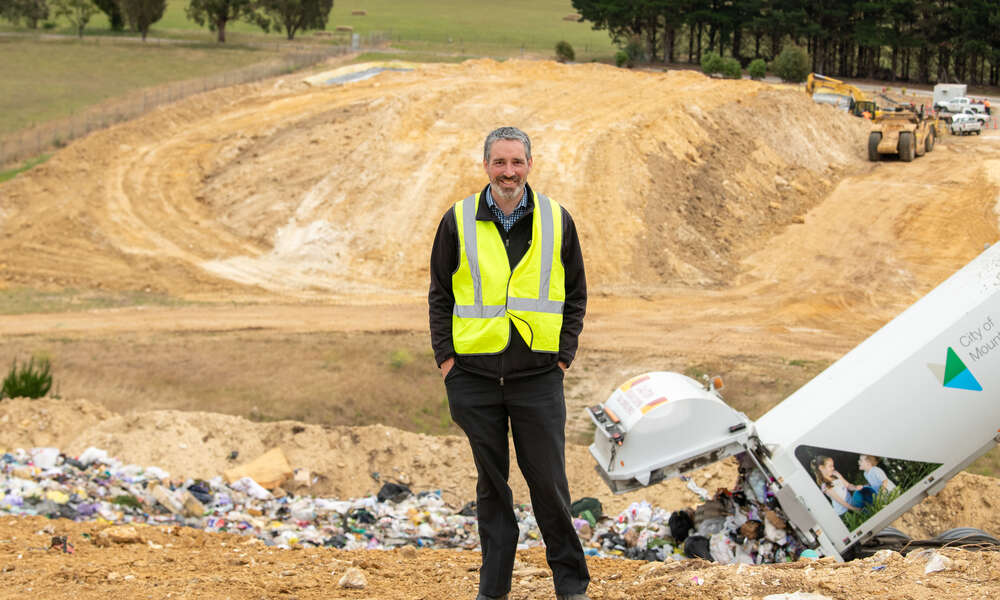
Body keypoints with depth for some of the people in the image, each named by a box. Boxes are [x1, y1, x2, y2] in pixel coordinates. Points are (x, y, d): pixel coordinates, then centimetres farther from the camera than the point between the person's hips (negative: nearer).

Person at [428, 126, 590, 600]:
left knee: (548, 480, 0)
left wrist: (564, 356, 1)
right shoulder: (459, 221, 3)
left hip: (538, 376, -1)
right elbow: (440, 295, 9)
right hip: (474, 375, 1)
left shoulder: (557, 222, 4)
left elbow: (575, 295, 10)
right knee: (491, 481, 8)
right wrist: (445, 357, 1)